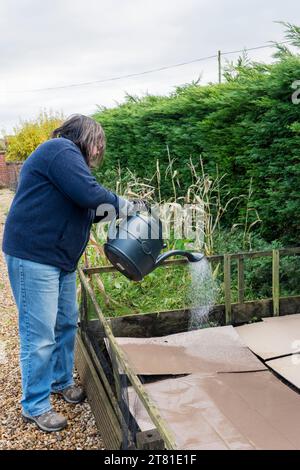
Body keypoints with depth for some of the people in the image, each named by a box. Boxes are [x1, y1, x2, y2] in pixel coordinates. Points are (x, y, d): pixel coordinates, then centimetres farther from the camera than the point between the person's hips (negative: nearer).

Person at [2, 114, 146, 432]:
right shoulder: (62, 150, -11)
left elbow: (86, 210, 21)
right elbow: (89, 194, -23)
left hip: (60, 258, 11)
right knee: (40, 334, -3)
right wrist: (125, 206, -7)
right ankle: (35, 406, 11)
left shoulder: (65, 156, 22)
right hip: (33, 256, -11)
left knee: (66, 323, 17)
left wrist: (123, 209, 12)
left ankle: (61, 381, 35)